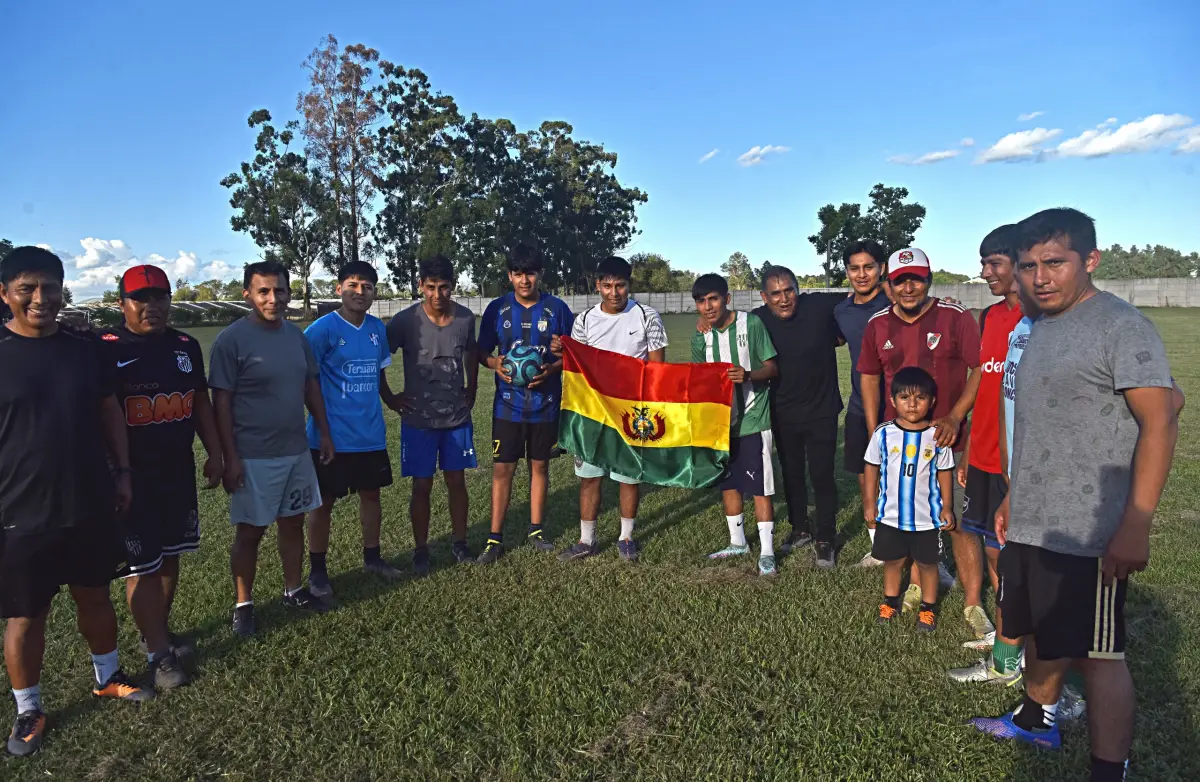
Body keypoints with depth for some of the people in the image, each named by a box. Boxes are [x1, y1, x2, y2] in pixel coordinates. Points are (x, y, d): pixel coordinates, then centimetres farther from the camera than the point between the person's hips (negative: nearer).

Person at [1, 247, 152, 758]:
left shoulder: (85, 350, 2)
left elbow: (109, 414, 11)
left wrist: (122, 472, 8)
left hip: (90, 506, 4)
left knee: (95, 594, 18)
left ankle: (108, 677, 39)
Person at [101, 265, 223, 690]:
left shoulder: (186, 346, 6)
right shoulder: (105, 348, -10)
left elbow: (200, 403, 14)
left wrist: (215, 452, 12)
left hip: (179, 469, 6)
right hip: (132, 475, -5)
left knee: (169, 555, 16)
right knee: (141, 564, 2)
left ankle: (159, 631, 33)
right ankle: (159, 652, 13)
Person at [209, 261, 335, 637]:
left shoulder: (296, 335, 5)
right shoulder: (231, 340, -13)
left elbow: (311, 386, 13)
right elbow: (221, 403, -12)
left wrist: (324, 433, 10)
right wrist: (230, 458, -14)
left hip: (297, 450, 6)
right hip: (254, 456, -5)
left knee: (293, 523, 15)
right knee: (250, 532, 5)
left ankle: (294, 590, 30)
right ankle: (243, 605, 20)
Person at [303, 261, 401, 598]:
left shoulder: (378, 328, 5)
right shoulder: (322, 329, -13)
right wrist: (321, 422, -12)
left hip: (371, 433, 6)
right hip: (332, 436, -5)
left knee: (371, 493, 16)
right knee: (324, 501, 7)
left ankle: (372, 557, 34)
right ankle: (317, 571, 22)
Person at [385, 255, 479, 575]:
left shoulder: (466, 318, -5)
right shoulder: (405, 320, -14)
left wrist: (471, 390, 11)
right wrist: (389, 398, -3)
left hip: (457, 418, 2)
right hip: (419, 420, -2)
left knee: (457, 481, 11)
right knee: (422, 486, 5)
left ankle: (460, 542, 27)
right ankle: (421, 550, 20)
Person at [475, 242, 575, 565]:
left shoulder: (557, 308, -3)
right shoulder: (497, 309, -1)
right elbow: (481, 352, 7)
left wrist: (551, 369, -17)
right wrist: (495, 363, -15)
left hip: (545, 402, 0)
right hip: (508, 403, 0)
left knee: (540, 465, 12)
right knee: (502, 468, 2)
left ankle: (536, 530, 27)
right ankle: (495, 538, 11)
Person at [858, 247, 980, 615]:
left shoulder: (956, 318, -9)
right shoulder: (877, 325, 3)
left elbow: (982, 369, -9)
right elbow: (870, 377, 12)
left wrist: (955, 417, -18)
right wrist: (874, 433, 7)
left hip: (948, 437, -4)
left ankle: (973, 600, 12)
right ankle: (919, 581, 32)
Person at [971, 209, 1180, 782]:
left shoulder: (1121, 327, -13)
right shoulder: (1040, 328, 12)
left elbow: (1161, 420, -19)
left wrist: (1135, 526, -23)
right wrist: (1014, 498, 20)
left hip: (1086, 535, -8)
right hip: (1030, 524, 9)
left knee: (1096, 653, -1)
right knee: (1041, 633, 23)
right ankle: (1035, 720, 43)